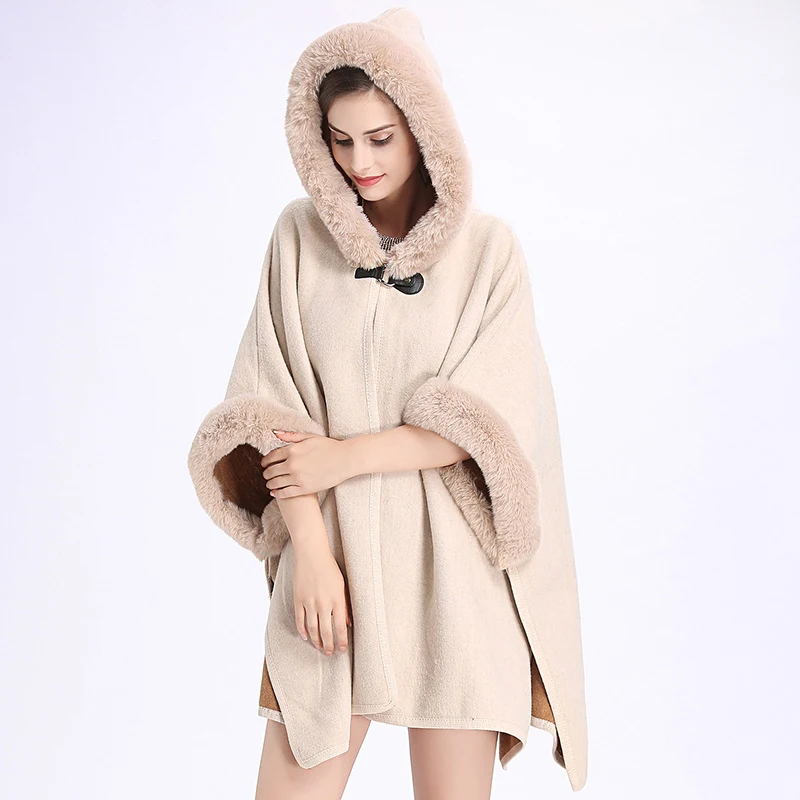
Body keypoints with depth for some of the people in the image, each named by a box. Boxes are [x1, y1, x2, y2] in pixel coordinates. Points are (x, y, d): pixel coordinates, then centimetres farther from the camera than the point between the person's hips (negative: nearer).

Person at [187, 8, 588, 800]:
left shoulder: (487, 248, -1)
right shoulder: (298, 236, 3)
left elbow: (485, 419, -7)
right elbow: (274, 405, -2)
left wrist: (343, 456, -11)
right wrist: (311, 550, -11)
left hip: (450, 565, -1)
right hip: (333, 551, 1)